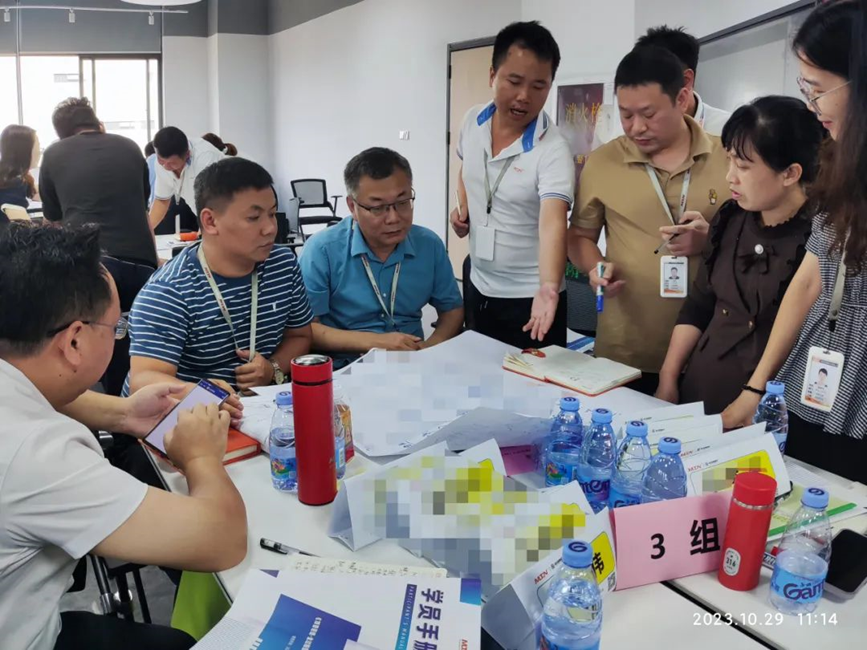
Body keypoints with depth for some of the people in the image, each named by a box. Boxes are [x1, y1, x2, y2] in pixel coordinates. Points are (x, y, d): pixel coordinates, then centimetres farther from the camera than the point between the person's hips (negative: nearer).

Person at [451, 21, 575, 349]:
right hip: (479, 287, 6)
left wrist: (548, 287, -53)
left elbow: (552, 224, -37)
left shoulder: (552, 150, -23)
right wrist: (464, 207, -1)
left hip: (529, 297, -6)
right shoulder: (473, 122, -4)